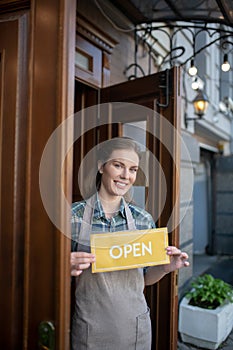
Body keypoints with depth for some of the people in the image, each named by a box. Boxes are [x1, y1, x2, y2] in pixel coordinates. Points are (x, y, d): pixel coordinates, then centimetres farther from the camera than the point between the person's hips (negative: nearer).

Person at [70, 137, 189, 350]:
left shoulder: (143, 219, -4)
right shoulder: (75, 215, -12)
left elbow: (144, 278, 6)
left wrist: (165, 268, -13)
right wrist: (69, 267, -24)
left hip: (135, 329, 2)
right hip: (90, 330, -2)